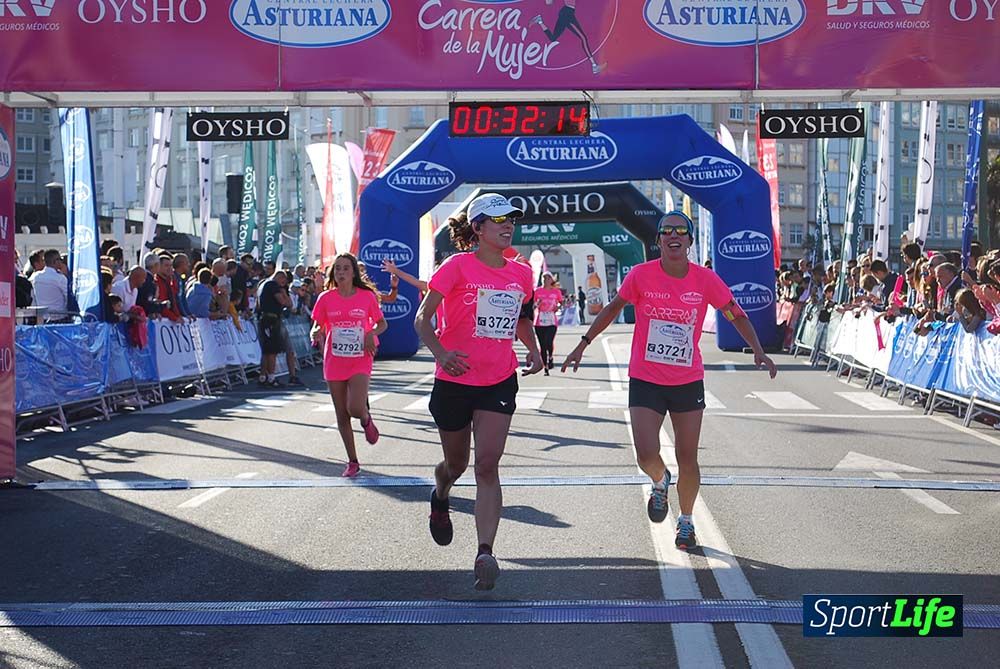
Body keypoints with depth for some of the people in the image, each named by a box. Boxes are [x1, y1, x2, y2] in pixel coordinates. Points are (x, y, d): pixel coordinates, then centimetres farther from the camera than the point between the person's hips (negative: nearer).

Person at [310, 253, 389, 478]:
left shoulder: (367, 296, -3)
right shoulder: (326, 298, 0)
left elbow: (382, 324, 8)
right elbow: (317, 327, 6)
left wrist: (371, 333, -13)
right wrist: (316, 333, -18)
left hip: (360, 361, -2)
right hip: (334, 363, 2)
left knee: (356, 408, -20)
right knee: (342, 415, 6)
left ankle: (366, 420, 19)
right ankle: (352, 462, 19)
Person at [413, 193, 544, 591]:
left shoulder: (521, 274, 4)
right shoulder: (458, 266, -10)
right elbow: (422, 318, -8)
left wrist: (533, 349, 5)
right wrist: (441, 353, -25)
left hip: (499, 382, 2)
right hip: (454, 381, -2)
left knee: (487, 465, -11)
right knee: (456, 463, 15)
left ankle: (485, 554, -14)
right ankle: (439, 498, 51)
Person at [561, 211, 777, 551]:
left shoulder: (706, 280, -7)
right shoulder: (641, 275, -8)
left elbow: (736, 314, 5)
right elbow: (613, 308, 7)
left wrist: (758, 351, -6)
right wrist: (583, 344, 9)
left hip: (688, 382, 1)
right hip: (645, 380, -1)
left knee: (687, 459, 5)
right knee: (647, 455, -12)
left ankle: (686, 520, 29)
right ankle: (660, 482, 25)